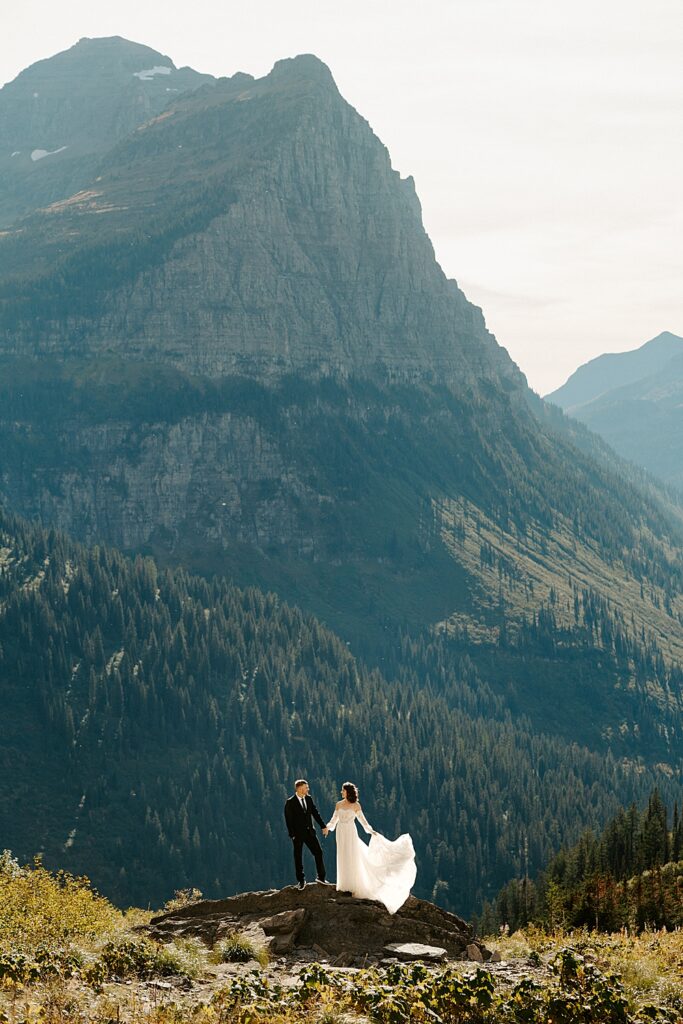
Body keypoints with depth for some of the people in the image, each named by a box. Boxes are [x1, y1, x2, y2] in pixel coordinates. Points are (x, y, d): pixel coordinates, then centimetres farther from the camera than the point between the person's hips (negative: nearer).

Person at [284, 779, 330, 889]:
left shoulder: (309, 799, 5)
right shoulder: (290, 803, -11)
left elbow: (315, 813, 12)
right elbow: (289, 820, -10)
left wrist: (323, 826, 9)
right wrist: (292, 835, -14)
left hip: (309, 831, 5)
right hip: (298, 834, -5)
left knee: (318, 852, 3)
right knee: (298, 857, 4)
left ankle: (321, 877, 16)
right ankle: (301, 880, 16)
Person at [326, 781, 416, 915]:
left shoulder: (356, 806, -4)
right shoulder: (339, 804, 5)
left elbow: (362, 820, 0)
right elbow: (334, 820, 9)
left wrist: (371, 831, -9)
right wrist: (327, 827, -6)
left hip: (351, 834, -4)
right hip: (341, 833, 4)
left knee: (352, 860, -2)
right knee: (343, 860, 8)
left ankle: (355, 888, 3)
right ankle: (345, 885, 18)